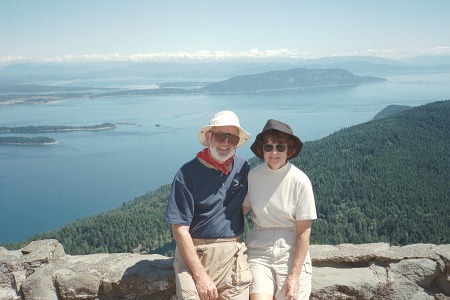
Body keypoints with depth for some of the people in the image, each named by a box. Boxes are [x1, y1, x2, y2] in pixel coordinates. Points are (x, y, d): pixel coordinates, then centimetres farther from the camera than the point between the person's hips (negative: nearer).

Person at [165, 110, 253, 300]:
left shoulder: (242, 167, 4)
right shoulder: (188, 173, -9)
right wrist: (201, 276, -13)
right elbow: (180, 229, -10)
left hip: (234, 255, 4)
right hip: (193, 254, -3)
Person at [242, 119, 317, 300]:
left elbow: (303, 232, -10)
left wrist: (294, 276, -12)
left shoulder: (300, 181, -11)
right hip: (258, 251, 1)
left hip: (291, 253, -1)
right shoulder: (252, 176, -4)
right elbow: (240, 210, 7)